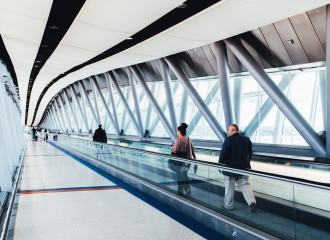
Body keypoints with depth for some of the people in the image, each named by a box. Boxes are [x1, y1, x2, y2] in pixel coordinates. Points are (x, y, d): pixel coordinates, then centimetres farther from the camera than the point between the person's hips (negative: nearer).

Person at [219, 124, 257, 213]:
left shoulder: (229, 140, -13)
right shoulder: (247, 139, 6)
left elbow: (223, 154, -15)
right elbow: (250, 154, 12)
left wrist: (220, 165, -3)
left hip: (231, 168, -5)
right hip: (243, 167, 5)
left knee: (229, 188, 7)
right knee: (245, 185, 10)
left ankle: (228, 205, 17)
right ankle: (252, 202, -8)